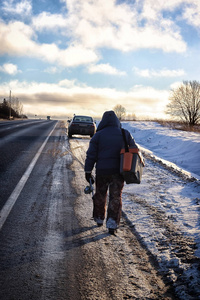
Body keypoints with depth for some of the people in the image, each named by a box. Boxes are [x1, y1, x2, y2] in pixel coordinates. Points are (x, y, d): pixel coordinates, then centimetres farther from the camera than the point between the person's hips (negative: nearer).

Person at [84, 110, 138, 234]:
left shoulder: (98, 135, -2)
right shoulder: (125, 134, 3)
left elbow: (91, 155, -4)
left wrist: (88, 171, 0)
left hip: (102, 171, 0)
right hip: (118, 172, 0)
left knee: (100, 196, 17)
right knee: (115, 197, 3)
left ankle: (99, 219, 33)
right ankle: (112, 224, -6)